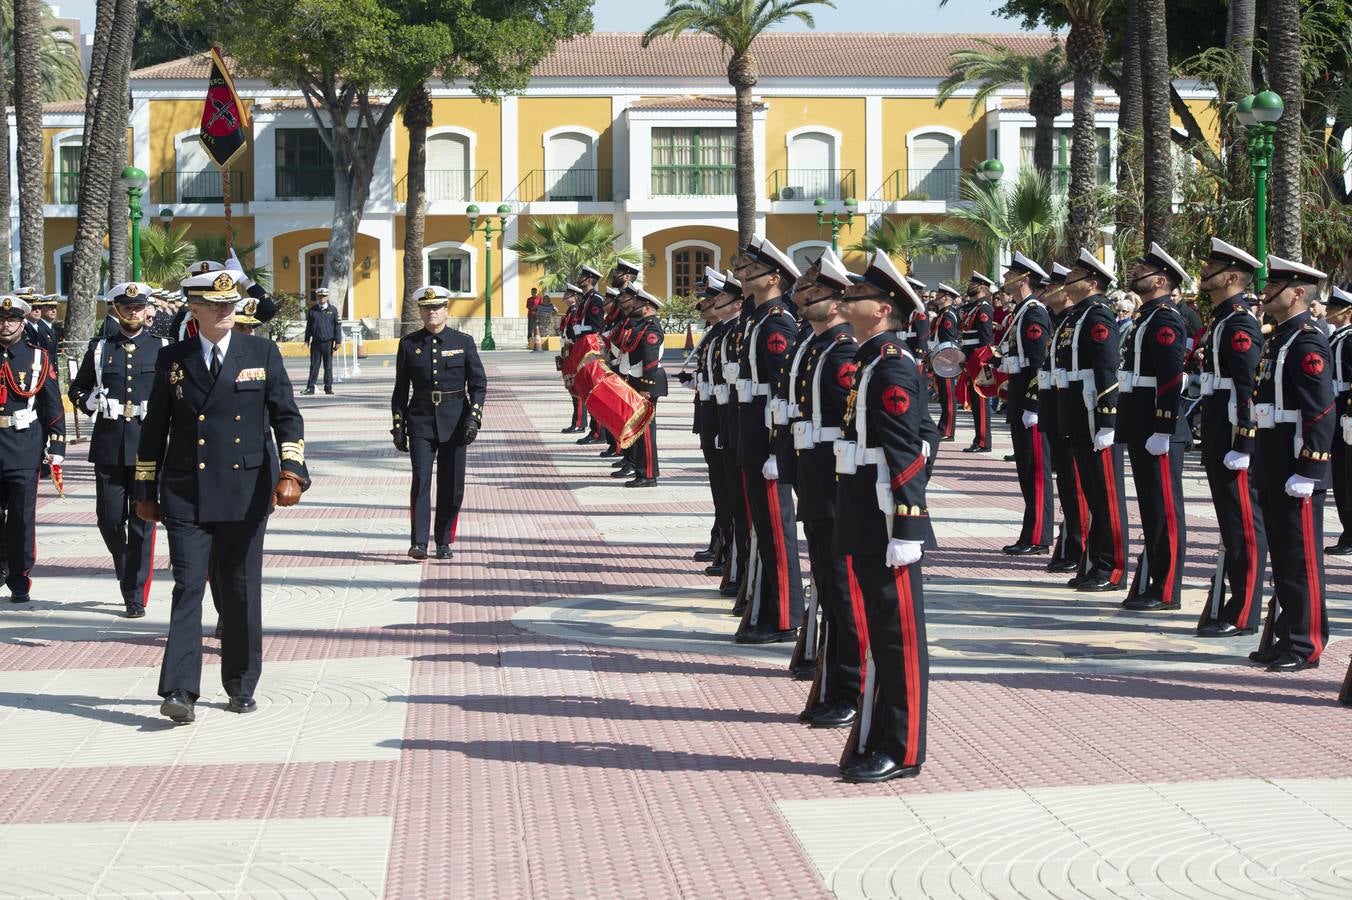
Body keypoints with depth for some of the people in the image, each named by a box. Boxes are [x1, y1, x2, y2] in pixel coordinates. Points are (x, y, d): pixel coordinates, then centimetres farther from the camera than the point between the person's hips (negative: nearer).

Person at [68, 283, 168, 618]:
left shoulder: (163, 349, 4)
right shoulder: (100, 349, 9)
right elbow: (77, 390, 15)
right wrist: (94, 402, -4)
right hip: (109, 447, 2)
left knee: (143, 521, -2)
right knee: (109, 518, 4)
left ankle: (136, 595, 5)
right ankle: (128, 574, 30)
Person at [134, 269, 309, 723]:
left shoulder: (262, 353, 3)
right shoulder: (172, 359, 5)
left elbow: (286, 417, 1)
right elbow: (154, 427, 10)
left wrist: (291, 472, -13)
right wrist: (146, 490, 10)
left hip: (246, 492, 0)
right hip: (186, 493, 0)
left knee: (242, 591, 7)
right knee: (188, 587, -8)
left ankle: (241, 686, 20)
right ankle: (180, 692, -12)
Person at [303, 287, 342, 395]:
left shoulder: (333, 310, 3)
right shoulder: (312, 310, 8)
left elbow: (337, 326, 2)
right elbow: (308, 326, 12)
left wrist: (338, 341, -4)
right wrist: (307, 340, 7)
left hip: (328, 342, -1)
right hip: (316, 342, 1)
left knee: (328, 366, 5)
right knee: (314, 366, 2)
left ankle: (328, 387, 10)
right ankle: (310, 387, 3)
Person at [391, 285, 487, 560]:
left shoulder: (464, 342, 3)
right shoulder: (409, 344, 5)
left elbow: (479, 382, 2)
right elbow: (401, 388, 9)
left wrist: (474, 418, -10)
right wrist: (398, 426, 4)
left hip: (454, 421, 1)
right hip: (421, 421, 0)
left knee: (452, 486, 4)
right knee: (420, 480, -11)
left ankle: (444, 542, 16)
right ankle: (418, 543, -14)